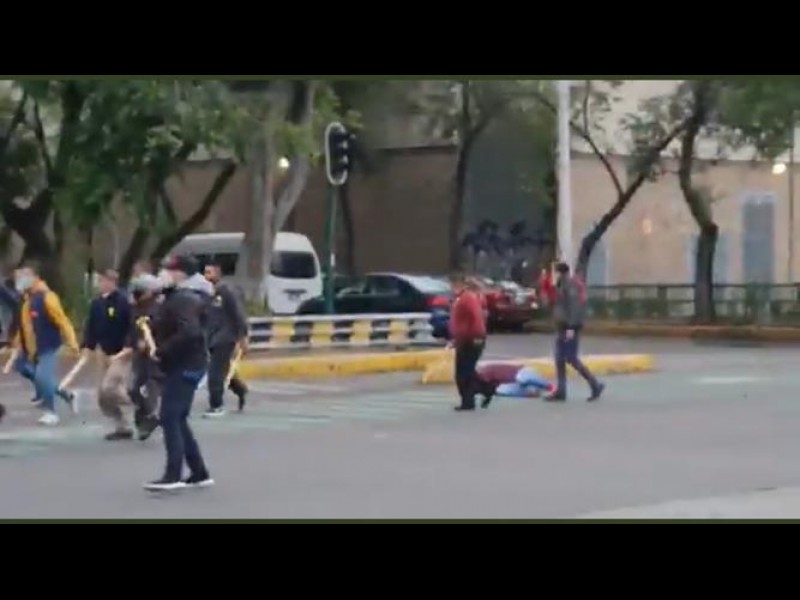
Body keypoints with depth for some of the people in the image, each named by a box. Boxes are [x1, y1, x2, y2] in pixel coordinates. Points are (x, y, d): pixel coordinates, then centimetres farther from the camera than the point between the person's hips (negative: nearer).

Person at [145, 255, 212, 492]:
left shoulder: (182, 301, -17)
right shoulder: (175, 298, 17)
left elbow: (189, 332, -31)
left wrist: (162, 351, -23)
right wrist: (151, 331, 4)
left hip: (184, 367, -11)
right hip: (182, 366, 11)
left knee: (169, 418, -13)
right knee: (177, 420, 13)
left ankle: (173, 475, -15)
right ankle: (199, 473, 18)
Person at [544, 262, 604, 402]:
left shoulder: (570, 285, -14)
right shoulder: (562, 285, 17)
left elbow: (574, 306, -22)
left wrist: (571, 327, -25)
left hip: (570, 327, -10)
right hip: (563, 327, 10)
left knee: (571, 359, -9)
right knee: (560, 359, 6)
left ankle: (595, 385, 0)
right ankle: (560, 392, 5)